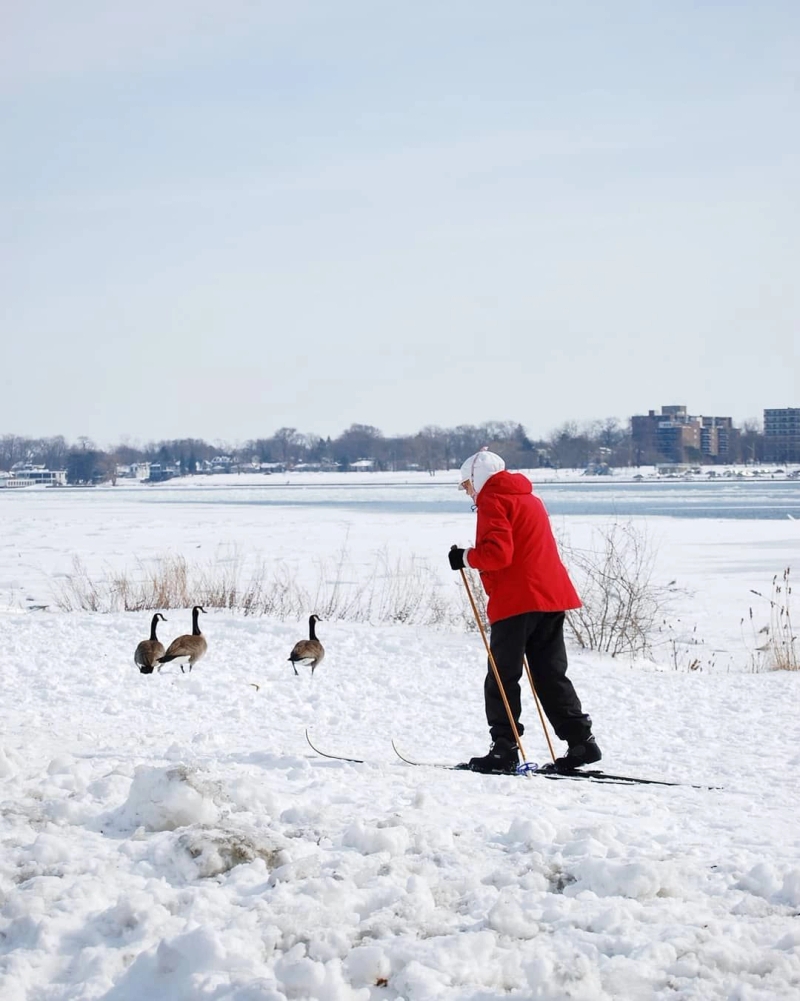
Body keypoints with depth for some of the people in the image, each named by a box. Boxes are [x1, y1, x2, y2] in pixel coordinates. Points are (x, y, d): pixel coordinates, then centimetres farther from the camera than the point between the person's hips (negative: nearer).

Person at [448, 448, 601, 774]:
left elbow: (497, 552, -18)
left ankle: (504, 750, -3)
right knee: (551, 675, 11)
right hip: (552, 597, 9)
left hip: (517, 600, -9)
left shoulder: (493, 500, -6)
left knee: (502, 679, -2)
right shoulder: (529, 498, 24)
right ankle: (581, 741, 6)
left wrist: (465, 558, -3)